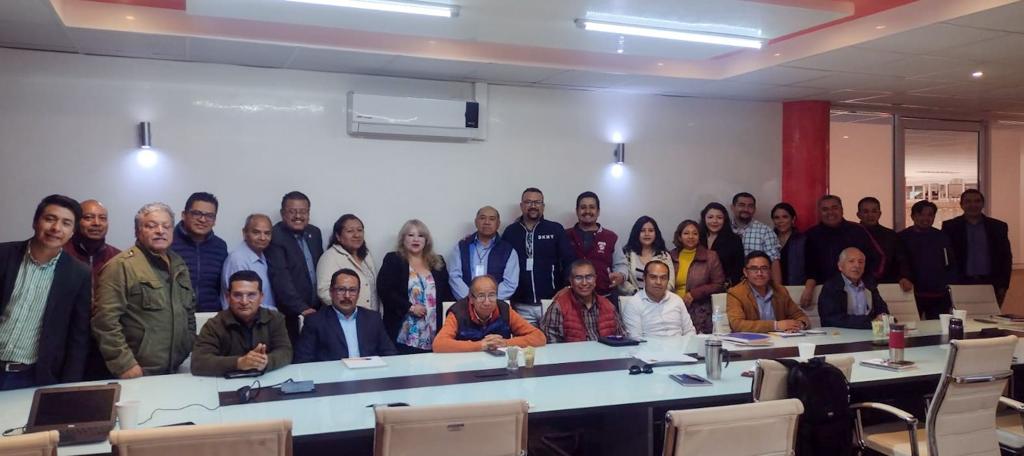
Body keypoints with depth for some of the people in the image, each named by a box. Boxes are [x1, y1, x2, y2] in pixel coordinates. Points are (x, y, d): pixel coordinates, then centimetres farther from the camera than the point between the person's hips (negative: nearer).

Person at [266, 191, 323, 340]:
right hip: (291, 315, -6)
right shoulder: (274, 237, -12)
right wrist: (302, 308, -24)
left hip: (317, 310, 6)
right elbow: (281, 278, -19)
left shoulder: (315, 233, 9)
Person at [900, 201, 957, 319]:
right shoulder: (902, 237, 1)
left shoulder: (942, 237, 10)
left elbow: (952, 264, 13)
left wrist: (949, 285, 4)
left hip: (940, 296, 2)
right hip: (912, 295, -2)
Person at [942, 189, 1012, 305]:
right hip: (961, 285, -1)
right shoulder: (950, 226, 3)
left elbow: (1006, 257, 9)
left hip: (990, 285, 2)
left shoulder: (998, 226, 8)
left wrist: (1003, 286, 2)